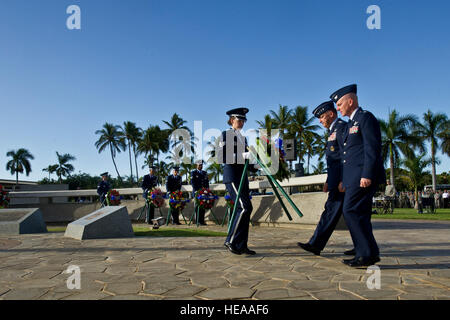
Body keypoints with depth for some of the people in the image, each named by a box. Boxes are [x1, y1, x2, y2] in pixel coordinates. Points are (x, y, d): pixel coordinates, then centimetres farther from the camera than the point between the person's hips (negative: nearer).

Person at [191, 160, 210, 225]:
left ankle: (202, 221, 6)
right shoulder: (193, 173, 3)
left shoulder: (204, 173, 17)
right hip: (196, 192, -4)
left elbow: (207, 182, 16)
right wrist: (197, 190, -13)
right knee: (197, 207, -4)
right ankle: (198, 221, -2)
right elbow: (192, 182, -5)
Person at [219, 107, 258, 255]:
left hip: (242, 177, 8)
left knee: (245, 209, 5)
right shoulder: (225, 135, -3)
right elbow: (221, 158, -16)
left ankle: (241, 245, 11)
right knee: (245, 207, -17)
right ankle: (231, 241, -7)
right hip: (232, 177, -8)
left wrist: (254, 166, 4)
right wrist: (242, 156, -25)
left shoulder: (243, 138, 21)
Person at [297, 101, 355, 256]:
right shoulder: (333, 130, 22)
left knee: (332, 210, -7)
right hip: (337, 179, 10)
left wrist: (343, 180, -23)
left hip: (342, 179, -10)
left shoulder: (342, 127, -8)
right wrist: (328, 181, 21)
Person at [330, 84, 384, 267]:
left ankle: (369, 253, -5)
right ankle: (365, 255, 15)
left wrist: (367, 175, -22)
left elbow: (373, 148, -15)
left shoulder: (366, 117, -5)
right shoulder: (352, 122, 24)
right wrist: (344, 180, 20)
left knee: (351, 211, -12)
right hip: (354, 177, 10)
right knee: (359, 214, 9)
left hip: (364, 176, -10)